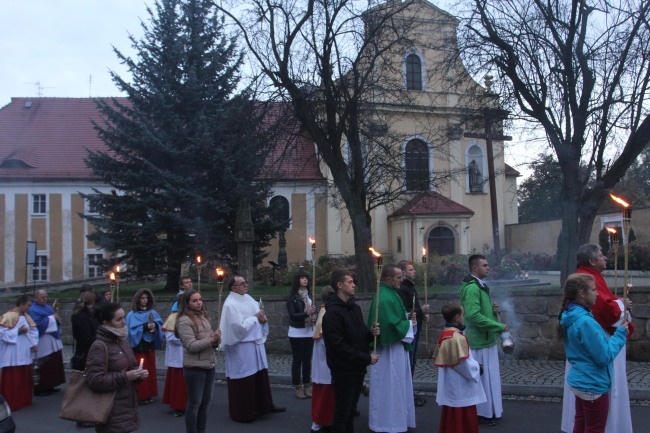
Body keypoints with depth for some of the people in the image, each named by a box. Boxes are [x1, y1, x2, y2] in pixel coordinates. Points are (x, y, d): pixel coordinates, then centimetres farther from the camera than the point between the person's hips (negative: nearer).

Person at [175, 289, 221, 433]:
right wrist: (211, 340, -22)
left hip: (209, 365, 7)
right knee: (194, 403, 2)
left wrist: (216, 341, -3)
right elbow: (191, 346, -19)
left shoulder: (203, 317, 11)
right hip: (195, 367, -7)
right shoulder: (184, 321, -13)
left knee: (206, 401, 15)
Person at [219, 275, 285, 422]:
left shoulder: (248, 298, 10)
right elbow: (239, 326, -22)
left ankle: (264, 405, 30)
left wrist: (263, 319, -6)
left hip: (255, 343, 8)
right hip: (241, 348, -8)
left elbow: (259, 314, 16)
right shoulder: (230, 304, -16)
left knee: (260, 375, 16)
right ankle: (242, 412, 14)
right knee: (244, 380, 1)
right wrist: (255, 318, -12)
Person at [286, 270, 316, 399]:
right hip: (297, 332, -4)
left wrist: (313, 312, -9)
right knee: (297, 360, 4)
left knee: (307, 359, 9)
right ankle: (298, 387, 12)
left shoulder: (309, 296, 4)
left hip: (309, 332, 4)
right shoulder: (291, 297, -8)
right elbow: (292, 315, -13)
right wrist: (306, 313, -26)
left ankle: (307, 386, 18)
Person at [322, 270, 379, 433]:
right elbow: (339, 346, -22)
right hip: (344, 371, -8)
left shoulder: (355, 308, 10)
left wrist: (371, 333, -5)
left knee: (350, 410, 18)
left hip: (358, 369, 8)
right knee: (342, 412, 2)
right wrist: (367, 358, -18)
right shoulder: (333, 313, -18)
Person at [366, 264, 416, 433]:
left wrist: (407, 317, 2)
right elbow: (393, 326, -27)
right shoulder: (386, 298, -24)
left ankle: (396, 418, 32)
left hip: (394, 346, 11)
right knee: (390, 386, 2)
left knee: (396, 385, 20)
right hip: (390, 350, -11)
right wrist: (410, 324, -12)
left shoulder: (389, 293, 8)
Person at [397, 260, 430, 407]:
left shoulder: (411, 287, 14)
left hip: (415, 330, 10)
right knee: (408, 363, -2)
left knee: (412, 362, 16)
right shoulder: (402, 289, -19)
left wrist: (423, 314, 5)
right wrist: (421, 310, -15)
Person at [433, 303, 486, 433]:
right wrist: (477, 368, -2)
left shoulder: (443, 335, 5)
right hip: (460, 387, -9)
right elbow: (464, 364, -23)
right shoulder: (458, 338, -23)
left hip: (449, 386, 9)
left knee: (450, 418, 18)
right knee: (463, 419, 4)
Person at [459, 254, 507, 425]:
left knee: (487, 376, 17)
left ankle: (488, 410, 29)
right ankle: (483, 412, 13)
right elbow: (474, 316, -28)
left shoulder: (479, 285, 13)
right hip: (480, 341, -10)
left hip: (486, 339, 10)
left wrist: (491, 308, 4)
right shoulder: (472, 288, -21)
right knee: (483, 376, 1)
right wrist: (499, 326, -22)